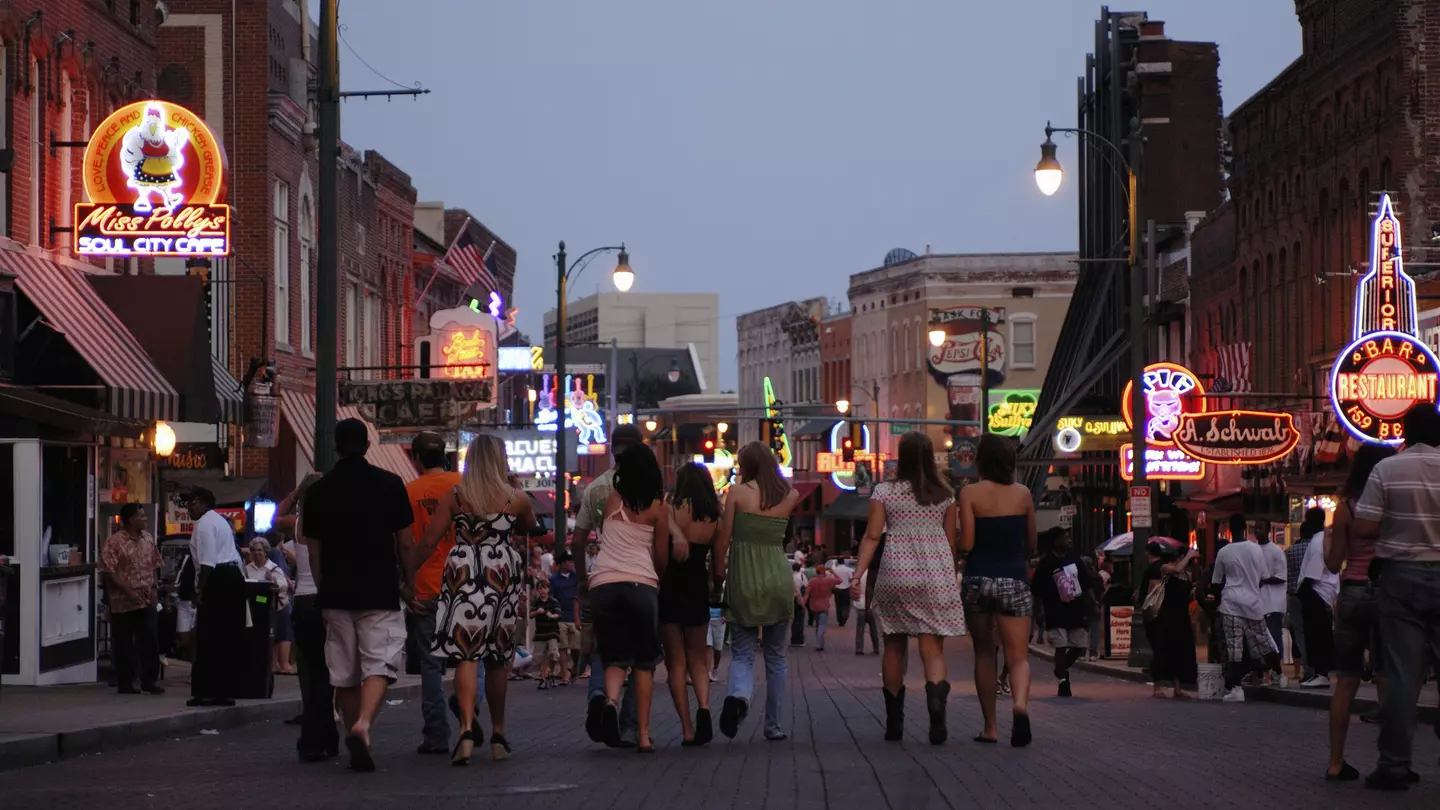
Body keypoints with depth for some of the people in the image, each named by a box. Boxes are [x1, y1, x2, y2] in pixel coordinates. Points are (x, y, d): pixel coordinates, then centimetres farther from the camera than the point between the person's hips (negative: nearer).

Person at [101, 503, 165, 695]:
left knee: (150, 640, 0)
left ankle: (149, 680, 6)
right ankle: (125, 683, 9)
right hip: (123, 601, -5)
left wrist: (154, 587, 4)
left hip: (146, 600, 5)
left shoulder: (148, 539, 9)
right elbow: (109, 571, -13)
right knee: (124, 644, 2)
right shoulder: (114, 542, -10)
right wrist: (128, 591, -18)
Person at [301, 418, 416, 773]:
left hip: (336, 594, 3)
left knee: (344, 674, 10)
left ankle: (355, 737, 16)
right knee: (380, 664, -4)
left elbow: (313, 551, 9)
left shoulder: (318, 491, 4)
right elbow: (404, 543, -2)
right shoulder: (389, 485, -3)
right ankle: (363, 725, -27)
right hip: (380, 593, -3)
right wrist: (409, 582, 12)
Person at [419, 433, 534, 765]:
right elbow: (528, 528, 22)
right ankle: (498, 735, 23)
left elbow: (428, 543, -1)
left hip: (462, 575, -1)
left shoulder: (453, 497, 0)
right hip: (502, 576, 1)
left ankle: (467, 728, -23)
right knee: (497, 658, 12)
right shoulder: (517, 499, 1)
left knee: (466, 655, -5)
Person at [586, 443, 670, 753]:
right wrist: (660, 580, 27)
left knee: (615, 657, 8)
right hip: (642, 585, -1)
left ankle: (610, 701, -24)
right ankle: (643, 734, 1)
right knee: (644, 663, 8)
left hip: (604, 584, 1)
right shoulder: (658, 508, 4)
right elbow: (662, 557, 8)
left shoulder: (611, 500, 8)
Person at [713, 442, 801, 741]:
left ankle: (739, 694, -30)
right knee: (776, 655, 14)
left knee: (742, 653, 2)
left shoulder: (738, 493, -4)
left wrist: (719, 573, 11)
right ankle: (773, 725, 15)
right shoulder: (790, 496, 4)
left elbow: (723, 539, -4)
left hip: (744, 582, -2)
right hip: (778, 580, 2)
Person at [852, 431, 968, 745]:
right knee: (933, 649, -2)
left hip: (895, 574, 0)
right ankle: (937, 696, -32)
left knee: (894, 648, 11)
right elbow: (951, 540, 9)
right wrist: (950, 575, 21)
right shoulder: (946, 495, 4)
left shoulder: (884, 493, -1)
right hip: (937, 574, 0)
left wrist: (858, 574, -9)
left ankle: (894, 722, 14)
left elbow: (872, 536, -7)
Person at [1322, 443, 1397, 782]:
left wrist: (1327, 540, 18)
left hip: (1352, 594, 2)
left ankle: (1336, 763, 7)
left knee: (1346, 680, 7)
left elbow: (1334, 564, 0)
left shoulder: (1345, 507, 0)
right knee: (1388, 679, 2)